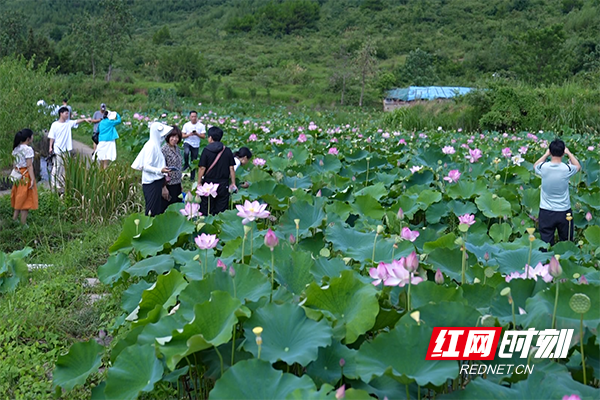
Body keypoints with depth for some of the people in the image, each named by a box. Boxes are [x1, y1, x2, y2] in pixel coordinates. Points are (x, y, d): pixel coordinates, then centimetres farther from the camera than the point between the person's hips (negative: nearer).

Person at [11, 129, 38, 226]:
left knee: (19, 199, 18)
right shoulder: (28, 149, -15)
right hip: (26, 176, -7)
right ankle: (23, 224, 5)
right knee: (26, 200, 1)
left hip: (18, 175, 7)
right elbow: (29, 166, -19)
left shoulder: (16, 148, 8)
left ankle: (14, 220, 22)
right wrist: (32, 179, -21)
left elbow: (14, 164, 12)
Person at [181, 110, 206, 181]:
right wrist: (189, 134, -19)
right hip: (187, 143, -1)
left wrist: (197, 134, -20)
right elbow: (182, 135, 0)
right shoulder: (186, 125, 1)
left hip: (196, 145, 1)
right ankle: (186, 165, -8)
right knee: (186, 153, -35)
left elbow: (203, 136, -3)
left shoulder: (201, 126, 0)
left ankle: (192, 177, 19)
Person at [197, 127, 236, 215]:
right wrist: (233, 183, 9)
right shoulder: (227, 151, 0)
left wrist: (199, 183, 0)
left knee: (205, 211, 7)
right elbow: (231, 168, 2)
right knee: (221, 211, 7)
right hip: (223, 185, 2)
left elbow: (202, 168, -8)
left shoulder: (206, 151, -7)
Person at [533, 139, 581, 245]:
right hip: (564, 212, 0)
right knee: (566, 243, 15)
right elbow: (578, 166, 11)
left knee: (546, 243, 9)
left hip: (546, 212, 1)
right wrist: (569, 153, 16)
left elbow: (535, 166, 13)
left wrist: (546, 154, 15)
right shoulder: (567, 169, -15)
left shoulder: (543, 167, -14)